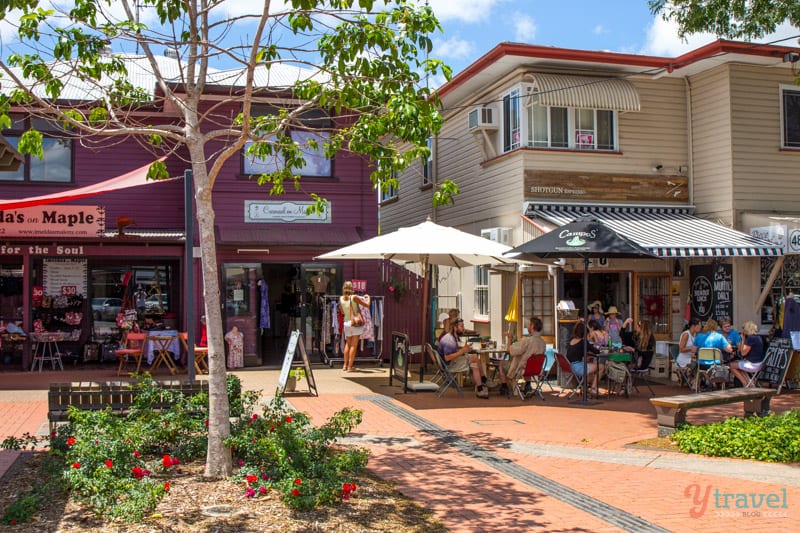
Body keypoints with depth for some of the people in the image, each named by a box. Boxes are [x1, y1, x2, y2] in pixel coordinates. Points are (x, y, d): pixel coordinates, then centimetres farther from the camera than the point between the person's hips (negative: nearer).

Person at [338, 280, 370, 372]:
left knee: (348, 344, 20)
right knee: (353, 345, 1)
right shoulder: (354, 297, -14)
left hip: (346, 323, 4)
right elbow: (367, 305, -7)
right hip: (356, 323, -4)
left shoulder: (341, 299, -1)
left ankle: (345, 365, 21)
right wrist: (367, 297, 11)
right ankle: (350, 366, 2)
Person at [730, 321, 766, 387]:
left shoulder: (750, 338, -21)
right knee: (736, 363, 23)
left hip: (753, 365, -10)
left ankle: (746, 384, 5)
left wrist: (743, 339, -11)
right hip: (759, 363, 10)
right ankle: (750, 383, 11)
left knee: (732, 365, 2)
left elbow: (743, 353, -16)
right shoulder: (758, 337, 10)